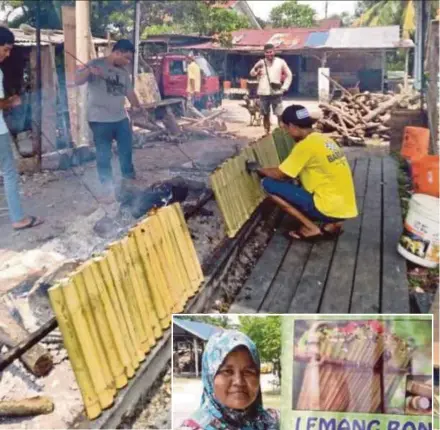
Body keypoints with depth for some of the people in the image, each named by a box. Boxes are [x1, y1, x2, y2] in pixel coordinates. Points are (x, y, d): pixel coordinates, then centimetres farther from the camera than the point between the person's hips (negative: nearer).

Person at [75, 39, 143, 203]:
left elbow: (129, 91, 18)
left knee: (126, 149, 18)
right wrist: (88, 70, -34)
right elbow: (77, 81, -16)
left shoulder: (123, 71, 11)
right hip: (100, 120, -6)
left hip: (121, 118, 6)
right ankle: (107, 189, 11)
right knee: (104, 156, 1)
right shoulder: (96, 64, -9)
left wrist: (137, 106, 9)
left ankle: (129, 177, 39)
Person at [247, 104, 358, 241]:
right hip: (343, 207, 9)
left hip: (330, 208, -9)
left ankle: (311, 228, -3)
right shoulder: (322, 139, 13)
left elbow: (279, 175, -6)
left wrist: (258, 169, 12)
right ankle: (331, 224, 12)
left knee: (269, 184, -4)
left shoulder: (306, 144, -14)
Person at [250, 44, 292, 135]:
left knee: (280, 115, -4)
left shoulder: (281, 62, 1)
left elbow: (289, 75, 9)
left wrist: (284, 87, 0)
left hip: (277, 93, -1)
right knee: (265, 115, 9)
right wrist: (255, 69, -24)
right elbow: (252, 74, -2)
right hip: (263, 93, 1)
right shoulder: (261, 63, 2)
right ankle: (267, 133, 18)